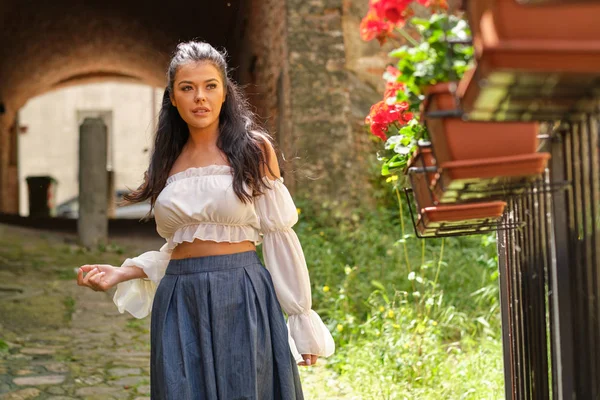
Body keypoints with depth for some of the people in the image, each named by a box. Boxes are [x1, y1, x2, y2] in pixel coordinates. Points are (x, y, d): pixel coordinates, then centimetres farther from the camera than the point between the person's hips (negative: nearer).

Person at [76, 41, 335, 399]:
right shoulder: (170, 162, 11)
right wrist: (122, 274, 6)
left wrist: (302, 319, -4)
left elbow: (279, 237, -3)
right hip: (180, 305, 4)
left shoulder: (255, 149, -1)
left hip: (242, 300, -3)